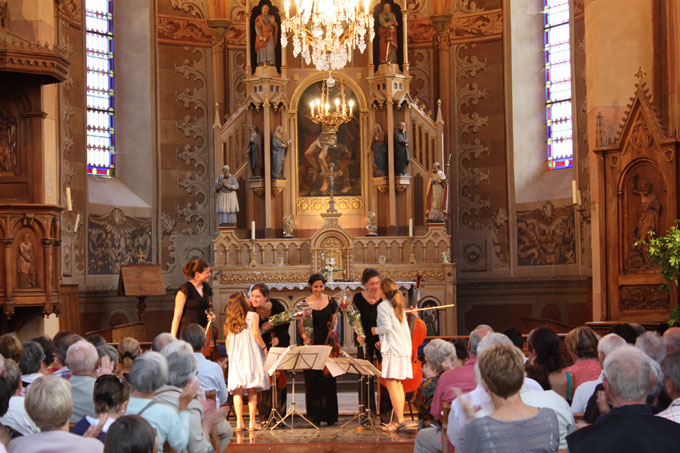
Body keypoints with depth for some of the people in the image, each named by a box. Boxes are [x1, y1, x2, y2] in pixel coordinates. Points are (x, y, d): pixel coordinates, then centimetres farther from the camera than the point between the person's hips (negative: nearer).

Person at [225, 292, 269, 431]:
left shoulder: (230, 320, 11)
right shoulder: (253, 316, 0)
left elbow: (228, 339, 9)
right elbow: (255, 334, -10)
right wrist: (264, 347, 1)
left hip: (235, 357, 3)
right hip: (250, 356, -3)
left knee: (238, 391, 2)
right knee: (252, 391, 1)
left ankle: (239, 421, -6)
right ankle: (252, 422, -2)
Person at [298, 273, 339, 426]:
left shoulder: (331, 301, 6)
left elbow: (335, 319, 13)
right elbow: (300, 324, 2)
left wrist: (333, 330, -7)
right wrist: (304, 336, -15)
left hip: (327, 343, 1)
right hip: (312, 343, -1)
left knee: (328, 379, 1)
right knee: (312, 380, -1)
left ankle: (330, 416, 8)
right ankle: (314, 417, 5)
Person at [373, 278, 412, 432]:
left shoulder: (383, 306, -7)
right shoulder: (399, 306, 19)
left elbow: (387, 327, -18)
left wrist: (375, 330, 2)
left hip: (393, 349, -9)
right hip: (404, 348, 9)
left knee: (391, 383, -10)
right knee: (398, 385, 12)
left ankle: (400, 421, -16)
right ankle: (398, 419, 13)